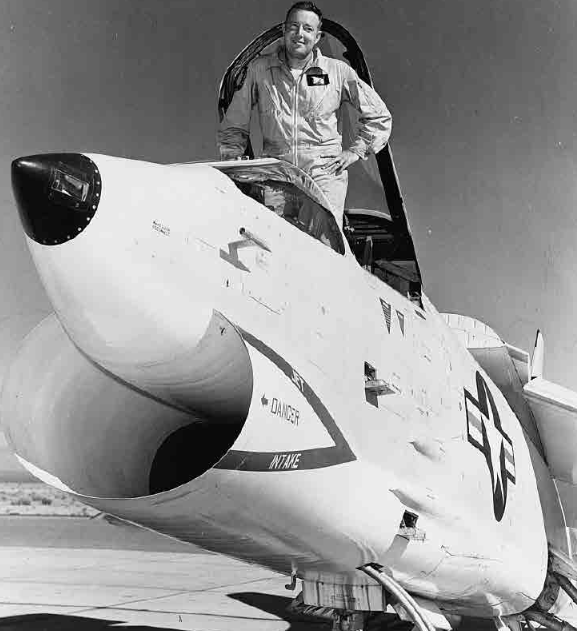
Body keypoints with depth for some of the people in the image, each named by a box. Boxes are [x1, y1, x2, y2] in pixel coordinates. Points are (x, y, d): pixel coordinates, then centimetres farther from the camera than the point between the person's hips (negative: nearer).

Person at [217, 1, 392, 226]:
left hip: (325, 172, -1)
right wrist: (232, 156, 8)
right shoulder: (259, 69, 10)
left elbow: (379, 116, 18)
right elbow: (233, 125, 20)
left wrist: (355, 150, 10)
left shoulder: (338, 71, 8)